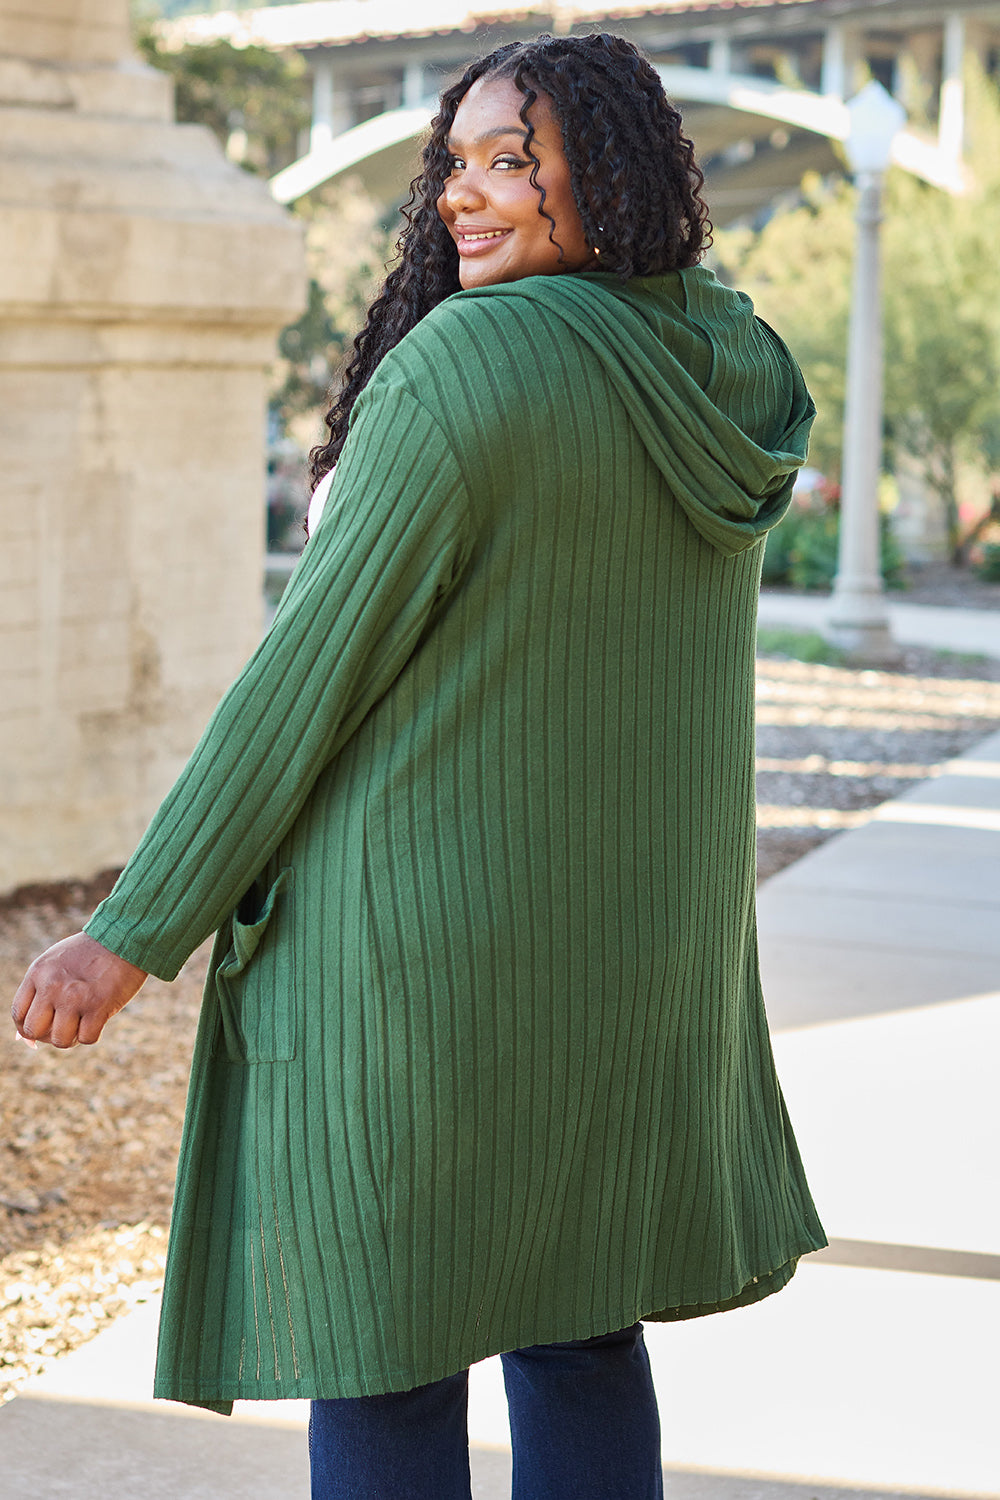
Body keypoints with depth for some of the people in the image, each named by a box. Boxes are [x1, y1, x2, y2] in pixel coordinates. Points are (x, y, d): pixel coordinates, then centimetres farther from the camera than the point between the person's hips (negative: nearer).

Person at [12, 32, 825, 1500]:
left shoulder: (465, 360, -17)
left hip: (414, 938, -7)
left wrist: (136, 928, -12)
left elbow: (313, 664, -16)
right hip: (636, 942, 8)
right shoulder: (720, 375, 5)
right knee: (579, 1327, 18)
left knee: (381, 1357, 4)